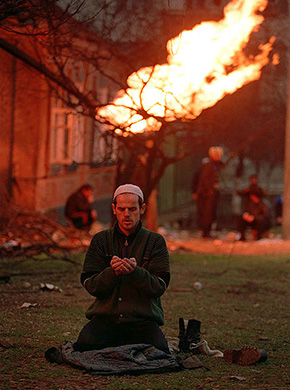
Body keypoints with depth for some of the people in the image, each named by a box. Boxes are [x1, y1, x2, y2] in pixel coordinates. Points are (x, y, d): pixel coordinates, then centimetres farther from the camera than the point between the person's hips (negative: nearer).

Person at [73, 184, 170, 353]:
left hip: (143, 319, -1)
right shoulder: (100, 240, 10)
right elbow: (90, 285, 1)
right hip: (105, 316, 1)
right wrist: (112, 272, -20)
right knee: (86, 346, -30)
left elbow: (159, 287, -4)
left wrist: (135, 271, -24)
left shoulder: (155, 241, 6)